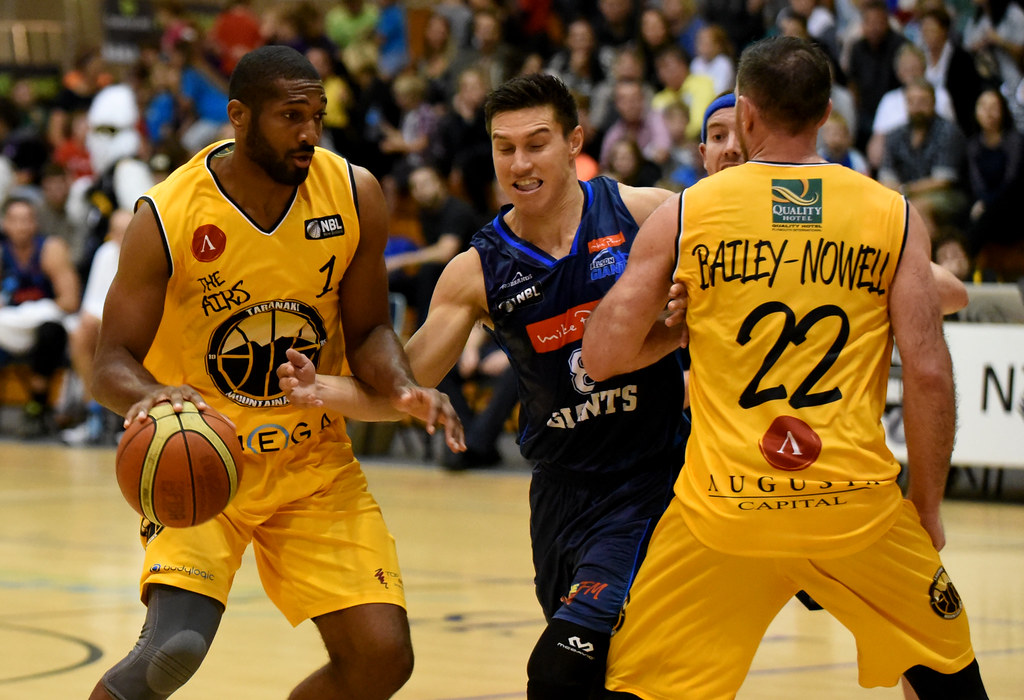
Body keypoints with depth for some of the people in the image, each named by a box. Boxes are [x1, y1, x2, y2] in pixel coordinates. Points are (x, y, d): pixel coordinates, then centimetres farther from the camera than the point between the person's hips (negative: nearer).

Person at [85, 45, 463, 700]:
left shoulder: (355, 196, -9)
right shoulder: (167, 217, -18)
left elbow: (367, 332, 2)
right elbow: (112, 362, -14)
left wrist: (403, 388, -20)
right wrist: (147, 396, -38)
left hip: (315, 458, 4)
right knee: (174, 647, -25)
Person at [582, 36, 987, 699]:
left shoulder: (684, 213, 1)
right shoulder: (894, 216, 2)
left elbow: (602, 358, -1)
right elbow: (929, 373, -4)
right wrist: (927, 507, 7)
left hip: (724, 508, 0)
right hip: (858, 501, 0)